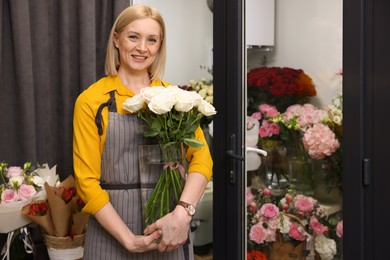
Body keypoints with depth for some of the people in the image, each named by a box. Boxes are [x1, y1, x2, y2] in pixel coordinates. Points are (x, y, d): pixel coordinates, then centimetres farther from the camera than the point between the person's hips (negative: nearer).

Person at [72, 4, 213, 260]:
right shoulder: (92, 101, -4)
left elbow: (202, 157, -7)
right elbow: (87, 180, -6)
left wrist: (182, 213, -23)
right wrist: (128, 239, -14)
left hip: (169, 231, 2)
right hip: (112, 231, -2)